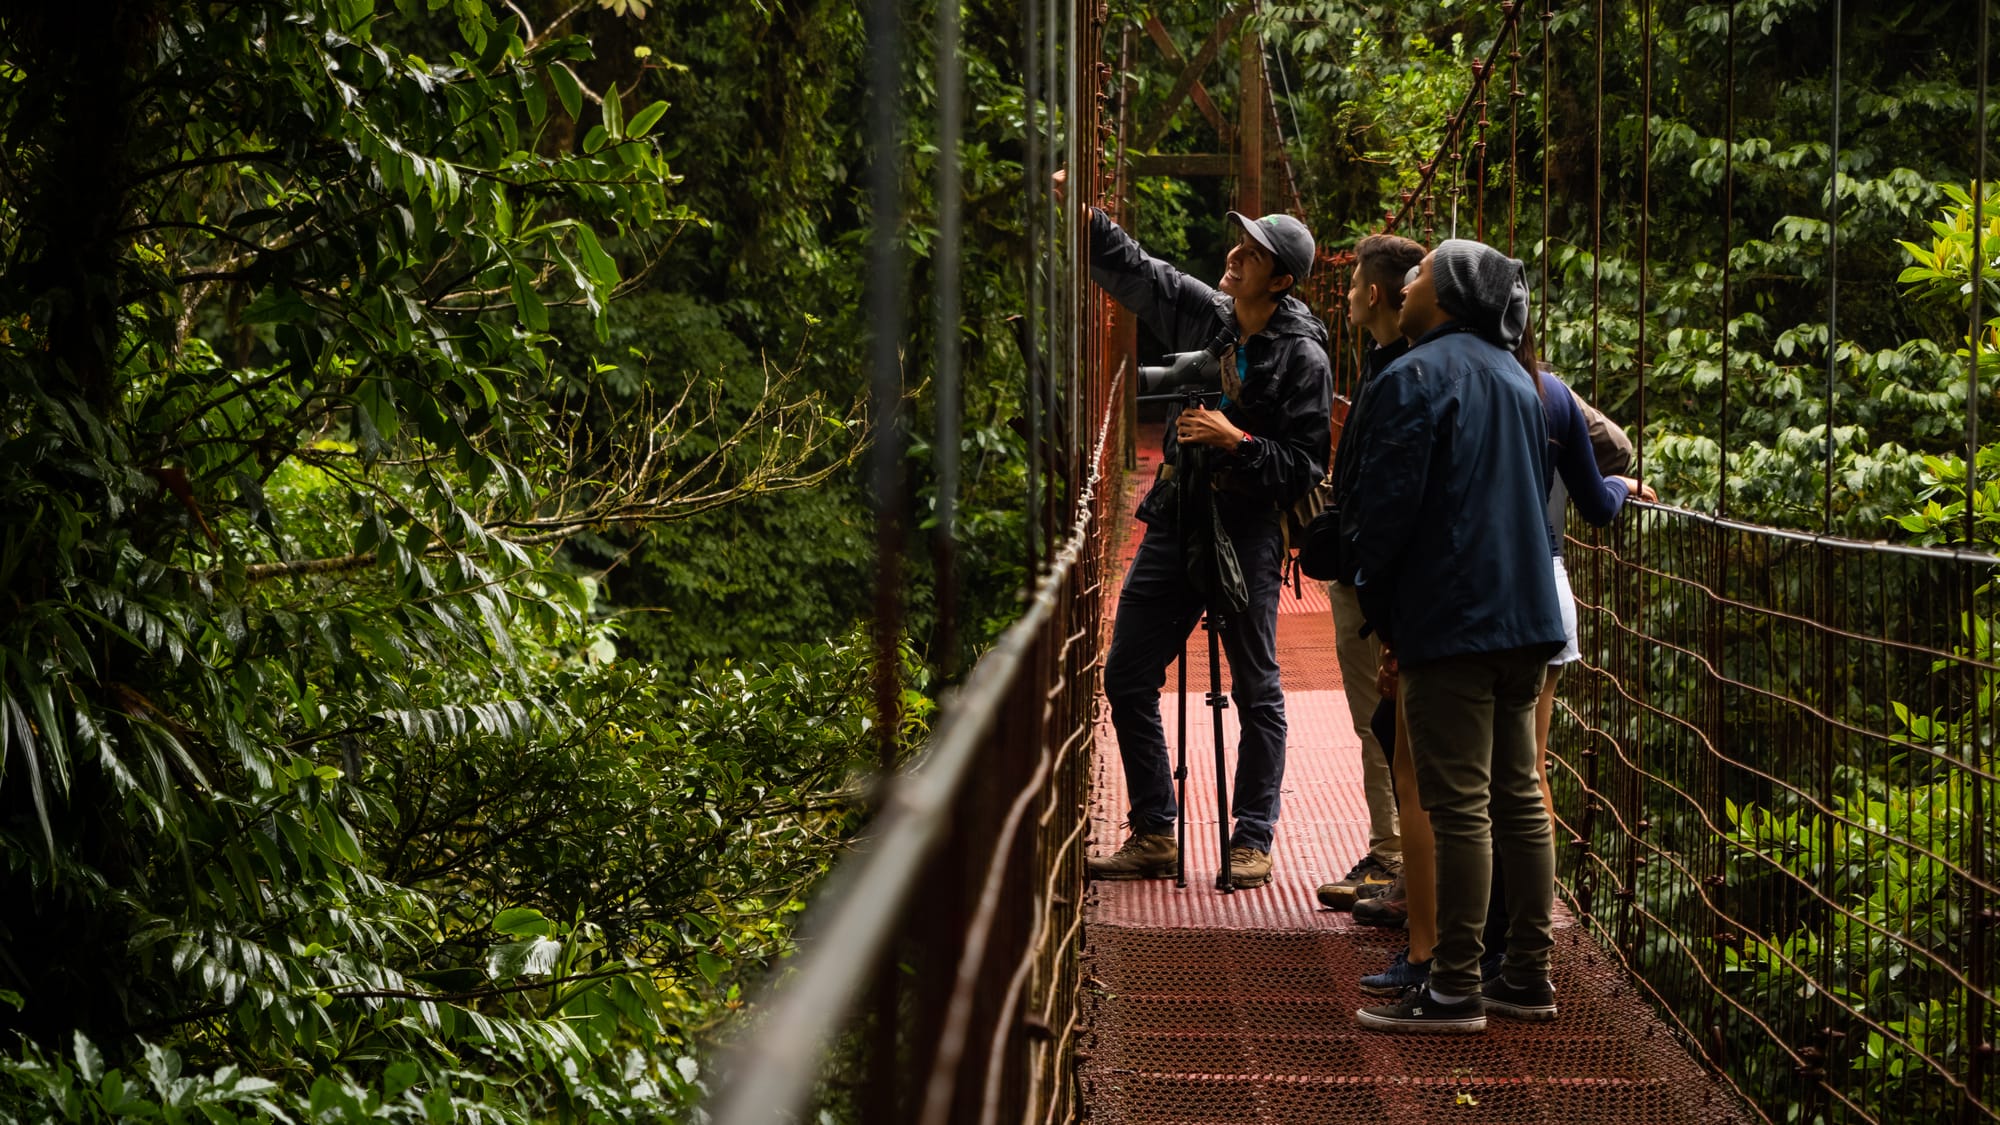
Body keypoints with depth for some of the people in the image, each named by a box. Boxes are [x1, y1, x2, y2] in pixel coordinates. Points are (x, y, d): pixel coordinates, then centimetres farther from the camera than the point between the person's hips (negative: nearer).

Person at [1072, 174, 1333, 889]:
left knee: (1256, 691, 5)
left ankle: (1252, 842, 14)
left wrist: (1237, 441, -22)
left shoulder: (1303, 358, -11)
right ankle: (1153, 835, 14)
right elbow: (1127, 266, 11)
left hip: (1247, 534, -6)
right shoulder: (1199, 310, 5)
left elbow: (1307, 466, -12)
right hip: (1175, 519, 6)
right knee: (1127, 677, 5)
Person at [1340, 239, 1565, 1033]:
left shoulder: (1418, 376, -11)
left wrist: (1376, 606, -1)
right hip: (1526, 614, 9)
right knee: (1518, 797, 12)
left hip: (1448, 619, -9)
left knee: (1458, 806, -7)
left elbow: (1387, 502, -13)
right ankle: (1528, 972, 16)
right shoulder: (1517, 379, 17)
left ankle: (1456, 989, -6)